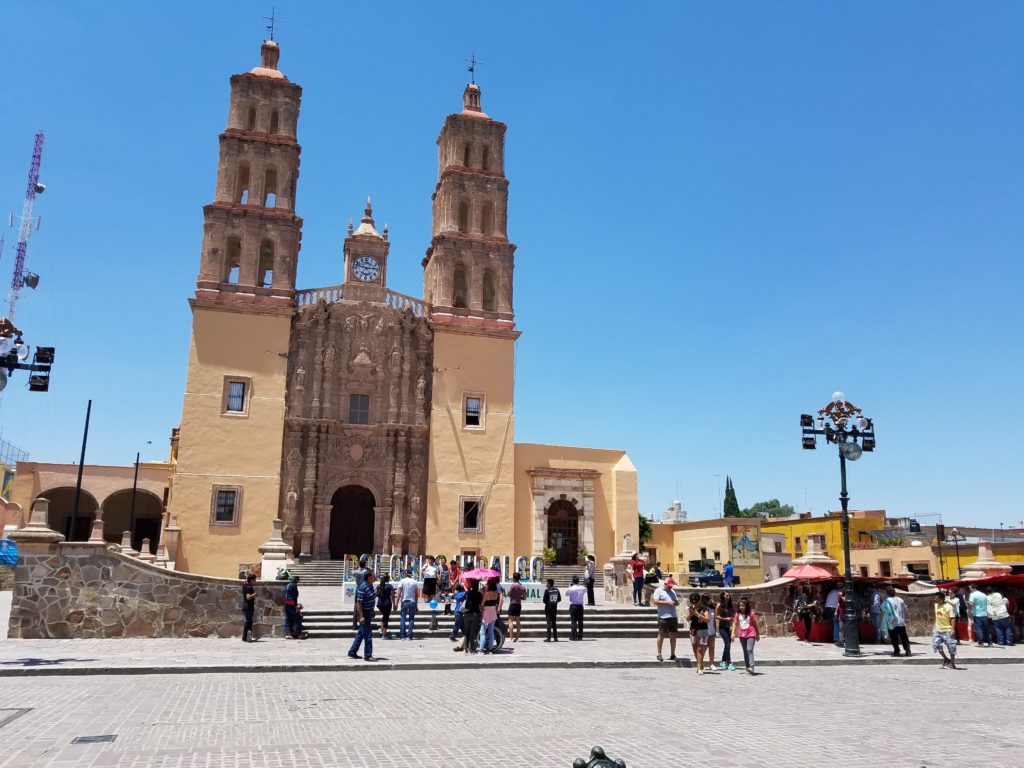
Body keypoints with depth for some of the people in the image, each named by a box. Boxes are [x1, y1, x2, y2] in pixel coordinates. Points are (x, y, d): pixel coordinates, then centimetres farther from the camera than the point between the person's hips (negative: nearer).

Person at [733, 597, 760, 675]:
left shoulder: (751, 613, -9)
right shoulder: (738, 614, 0)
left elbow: (755, 624, -1)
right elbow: (735, 623, 0)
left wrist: (757, 635, 7)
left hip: (751, 634, -5)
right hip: (742, 635, 5)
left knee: (749, 650, -18)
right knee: (745, 651, 12)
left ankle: (751, 667, -24)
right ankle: (747, 667, 21)